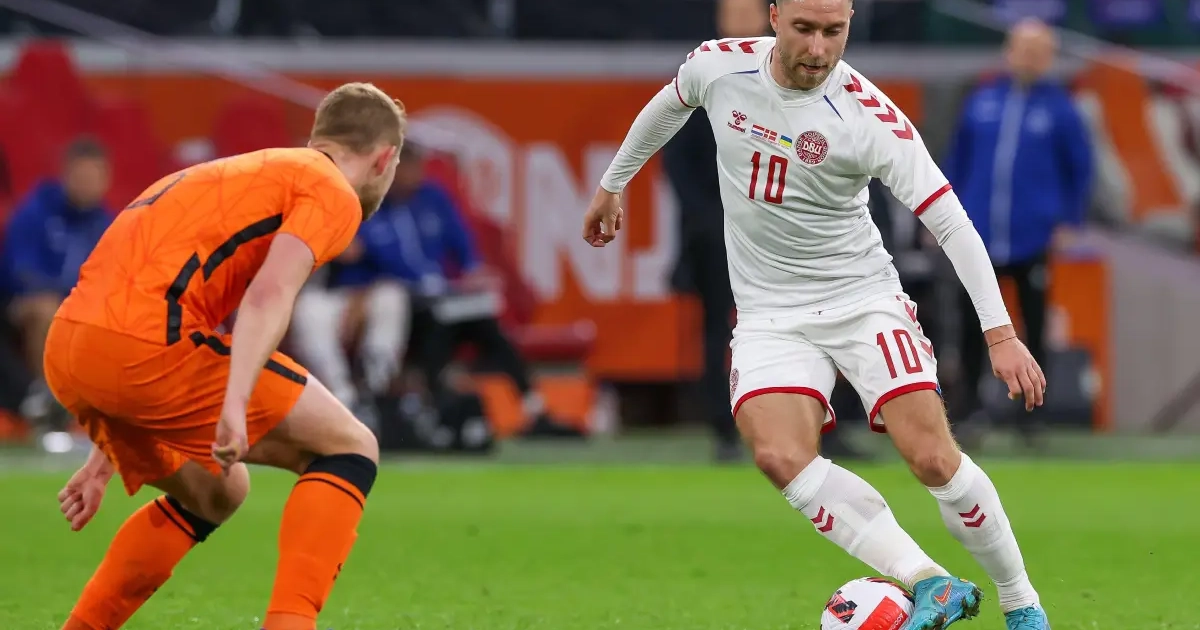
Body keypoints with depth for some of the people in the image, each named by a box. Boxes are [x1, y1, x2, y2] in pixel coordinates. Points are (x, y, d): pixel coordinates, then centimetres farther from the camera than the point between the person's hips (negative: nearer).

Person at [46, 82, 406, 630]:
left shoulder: (237, 173, 33)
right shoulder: (334, 193, 6)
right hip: (146, 343, -9)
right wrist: (235, 404, -26)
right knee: (348, 450, 3)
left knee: (213, 492, 29)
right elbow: (270, 294, -14)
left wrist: (106, 458, 38)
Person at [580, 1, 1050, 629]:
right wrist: (613, 183, 29)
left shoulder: (870, 118, -19)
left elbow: (951, 223, -18)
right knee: (781, 457, -23)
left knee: (932, 457, -16)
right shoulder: (718, 65, -8)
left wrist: (1000, 332, -25)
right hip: (770, 313, 3)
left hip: (862, 298, -3)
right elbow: (669, 105, 18)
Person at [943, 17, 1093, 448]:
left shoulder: (1059, 109, 0)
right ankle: (971, 408, 13)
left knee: (1034, 329, 6)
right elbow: (958, 159, 13)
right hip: (979, 237, 2)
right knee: (972, 324, 2)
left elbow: (1080, 167, 4)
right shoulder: (981, 102, 6)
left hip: (1034, 241, -2)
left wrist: (1069, 222, -2)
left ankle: (1029, 414, 15)